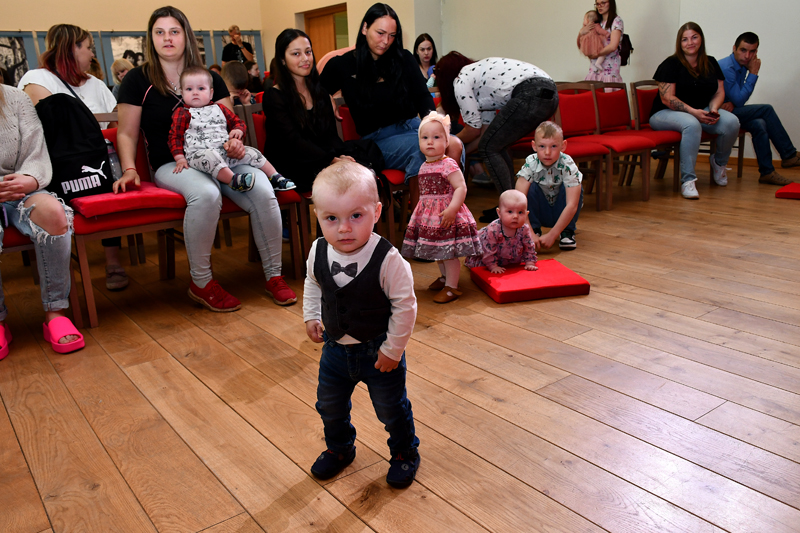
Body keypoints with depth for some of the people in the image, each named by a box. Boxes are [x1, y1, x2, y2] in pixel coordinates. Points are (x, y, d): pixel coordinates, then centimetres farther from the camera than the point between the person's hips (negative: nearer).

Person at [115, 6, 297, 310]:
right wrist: (129, 169, -9)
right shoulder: (137, 81, 6)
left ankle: (274, 276, -14)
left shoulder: (210, 78, 14)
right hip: (170, 165, -3)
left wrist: (235, 142, -10)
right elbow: (127, 133, 8)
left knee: (263, 191, -28)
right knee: (206, 194, -39)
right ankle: (200, 283, -20)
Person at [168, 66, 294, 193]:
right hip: (198, 153, -5)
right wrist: (180, 159, -12)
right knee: (210, 157, -40)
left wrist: (238, 130, 0)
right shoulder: (182, 113, 8)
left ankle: (275, 177, 2)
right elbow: (175, 137, 2)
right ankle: (234, 181, -51)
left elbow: (238, 122, 26)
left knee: (251, 153, -4)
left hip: (225, 151, 5)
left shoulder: (219, 109, 20)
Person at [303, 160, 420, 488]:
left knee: (391, 409, 15)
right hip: (335, 347, 5)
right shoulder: (319, 252, -13)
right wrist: (311, 316, 4)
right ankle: (339, 448, 51)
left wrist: (392, 349, -16)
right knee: (329, 406, 22)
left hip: (378, 350, -4)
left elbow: (405, 306, -20)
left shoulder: (388, 260, -29)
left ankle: (405, 452, 43)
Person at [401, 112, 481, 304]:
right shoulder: (424, 167, 9)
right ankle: (445, 277, 37)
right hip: (428, 216, 8)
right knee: (437, 250, 19)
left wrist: (452, 209, -29)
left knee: (448, 251, -4)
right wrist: (422, 212, 18)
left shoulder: (448, 165, -15)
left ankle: (452, 287, 5)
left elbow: (461, 188, -21)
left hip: (446, 215, -8)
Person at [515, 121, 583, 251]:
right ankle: (535, 230, -10)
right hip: (541, 213, 0)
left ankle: (567, 232, -11)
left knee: (572, 189, -27)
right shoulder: (530, 164, -22)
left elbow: (572, 205, -33)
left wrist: (552, 235, -38)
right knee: (531, 189, -26)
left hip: (563, 213, 0)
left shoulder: (568, 166, -25)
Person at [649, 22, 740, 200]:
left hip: (701, 112, 5)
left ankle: (719, 162, 9)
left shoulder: (711, 63, 13)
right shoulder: (671, 64, -5)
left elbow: (719, 92, 12)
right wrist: (693, 112, -22)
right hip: (666, 113, -5)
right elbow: (667, 99, -14)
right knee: (692, 125, -39)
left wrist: (713, 109, -11)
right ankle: (687, 179, -34)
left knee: (732, 122, -21)